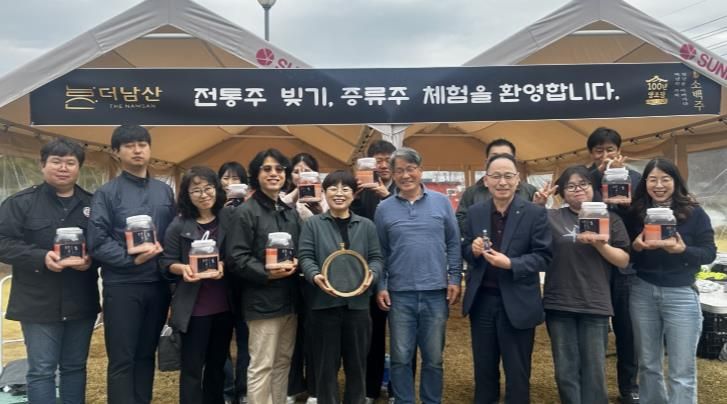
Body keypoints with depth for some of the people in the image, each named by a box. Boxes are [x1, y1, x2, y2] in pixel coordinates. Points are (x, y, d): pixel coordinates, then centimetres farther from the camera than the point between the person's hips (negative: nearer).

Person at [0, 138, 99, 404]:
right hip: (39, 303, -3)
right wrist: (41, 257, -21)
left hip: (81, 303, 3)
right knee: (41, 370, 3)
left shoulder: (92, 204, 8)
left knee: (75, 367, 14)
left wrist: (91, 259, -13)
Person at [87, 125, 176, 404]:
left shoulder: (165, 191, 11)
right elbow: (97, 241, -11)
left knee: (146, 354, 16)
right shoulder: (107, 193, -3)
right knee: (121, 360, 3)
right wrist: (132, 258, -19)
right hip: (122, 285, -4)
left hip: (158, 284, 4)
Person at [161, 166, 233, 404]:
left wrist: (224, 265, -16)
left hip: (223, 305, 3)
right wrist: (182, 268, -21)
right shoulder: (179, 225, -2)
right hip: (193, 307, -2)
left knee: (218, 363, 16)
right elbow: (166, 263, -1)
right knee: (192, 366, 5)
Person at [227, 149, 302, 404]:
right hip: (262, 300, -7)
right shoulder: (245, 212, -7)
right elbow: (236, 258, -13)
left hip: (289, 298, 7)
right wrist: (267, 273, -23)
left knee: (283, 361, 15)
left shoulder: (291, 213, 15)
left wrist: (296, 263, -3)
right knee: (262, 366, -1)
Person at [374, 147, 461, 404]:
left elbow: (453, 243, 5)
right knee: (400, 358, 8)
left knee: (434, 358, 11)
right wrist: (380, 287, 0)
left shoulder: (441, 202, 3)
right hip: (399, 293, 0)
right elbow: (380, 252, 5)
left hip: (436, 292, 0)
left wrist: (455, 278, 0)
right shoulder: (384, 208, 3)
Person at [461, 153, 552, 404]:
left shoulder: (535, 213, -8)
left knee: (517, 372, 11)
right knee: (483, 369, 18)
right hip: (481, 300, 3)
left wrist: (511, 264, -24)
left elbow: (544, 257, -10)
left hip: (517, 303, -3)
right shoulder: (474, 212, 3)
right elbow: (465, 251, 9)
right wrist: (473, 250, -14)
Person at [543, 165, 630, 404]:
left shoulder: (610, 219, 6)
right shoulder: (551, 218, 6)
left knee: (594, 372, 7)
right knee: (566, 371, 8)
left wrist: (598, 243, -15)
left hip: (595, 305, 0)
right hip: (559, 305, 0)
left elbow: (624, 261, 2)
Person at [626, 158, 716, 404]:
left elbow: (710, 253, -5)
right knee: (648, 364, 13)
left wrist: (683, 250, -23)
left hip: (681, 295, -2)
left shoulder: (694, 213, -3)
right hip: (642, 293, 2)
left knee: (682, 370, 1)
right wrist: (636, 247, -16)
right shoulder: (636, 213, 2)